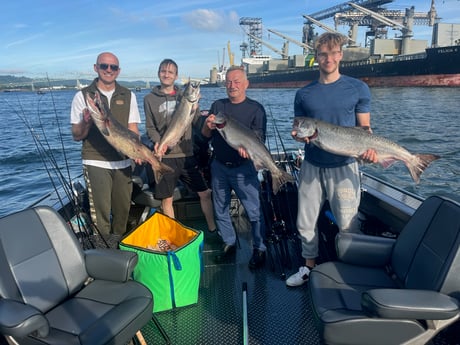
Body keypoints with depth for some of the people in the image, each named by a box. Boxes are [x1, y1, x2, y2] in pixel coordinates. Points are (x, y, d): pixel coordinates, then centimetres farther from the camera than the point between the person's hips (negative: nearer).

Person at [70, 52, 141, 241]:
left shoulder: (128, 96, 10)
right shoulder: (83, 96, 1)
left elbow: (133, 129, 9)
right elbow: (76, 135, 0)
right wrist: (86, 122, -21)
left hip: (123, 162, 3)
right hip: (96, 163, -3)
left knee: (123, 210, 11)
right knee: (100, 212, -5)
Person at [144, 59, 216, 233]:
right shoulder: (150, 99, 5)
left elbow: (199, 124, 6)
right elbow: (150, 127, 3)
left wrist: (194, 110, -13)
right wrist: (157, 141, -16)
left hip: (187, 154, 2)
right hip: (165, 156, -2)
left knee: (205, 192, 6)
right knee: (166, 199, 6)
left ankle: (213, 229, 23)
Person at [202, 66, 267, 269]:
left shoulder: (255, 108, -2)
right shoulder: (217, 105, 9)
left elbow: (259, 138, -8)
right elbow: (205, 135, 9)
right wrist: (208, 126, -15)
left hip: (243, 167, -4)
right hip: (219, 166, 4)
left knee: (254, 211, -2)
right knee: (220, 210, 13)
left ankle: (259, 249, 14)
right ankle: (229, 244, 29)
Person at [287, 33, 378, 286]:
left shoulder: (358, 88, 0)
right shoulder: (304, 94, 6)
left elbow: (365, 128, 1)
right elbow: (298, 132, 11)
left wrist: (368, 147, -20)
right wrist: (299, 136, -13)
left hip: (344, 166, -3)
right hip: (312, 166, 3)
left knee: (348, 224, 4)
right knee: (306, 222, 12)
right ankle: (309, 265, 31)